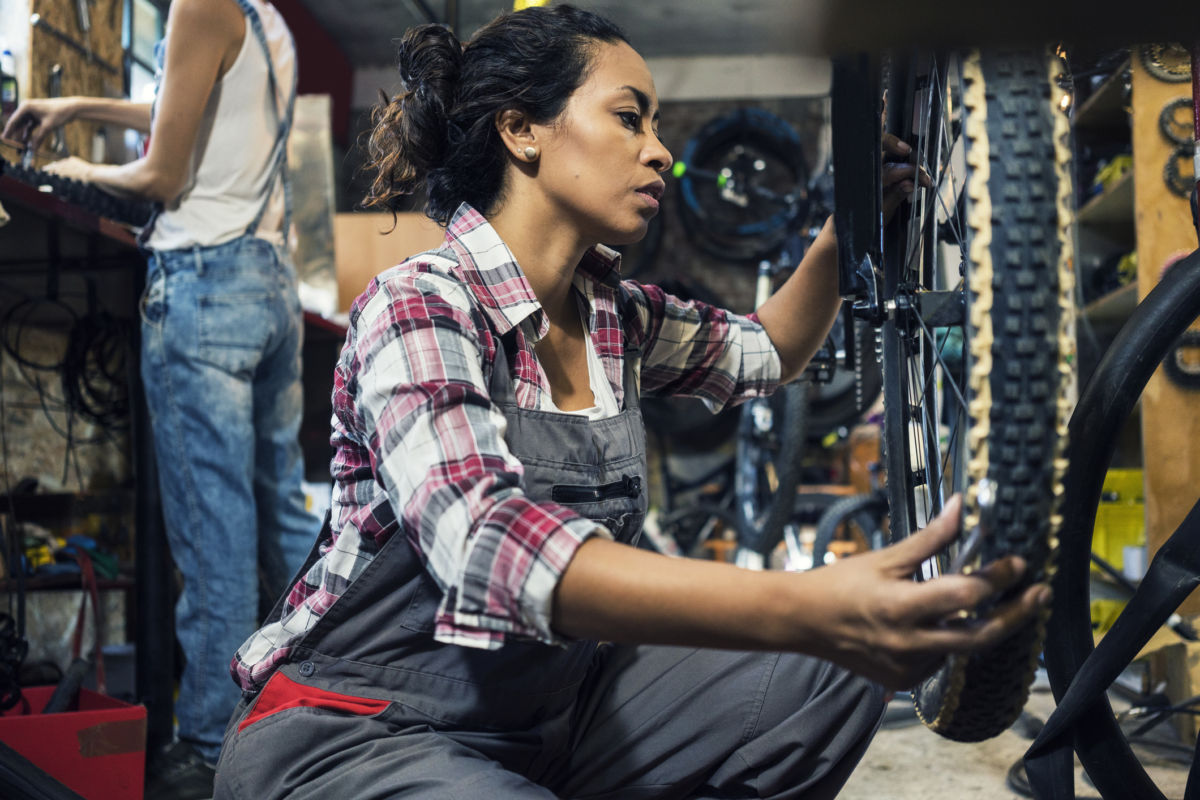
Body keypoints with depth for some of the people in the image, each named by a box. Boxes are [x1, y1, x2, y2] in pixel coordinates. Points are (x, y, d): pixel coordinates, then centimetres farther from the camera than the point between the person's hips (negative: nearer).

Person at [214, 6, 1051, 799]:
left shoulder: (616, 311, 3)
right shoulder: (418, 307, -19)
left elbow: (763, 351, 22)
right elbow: (488, 545, -36)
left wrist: (844, 231, 1)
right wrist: (809, 608, -47)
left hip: (545, 707, 7)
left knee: (839, 676, -7)